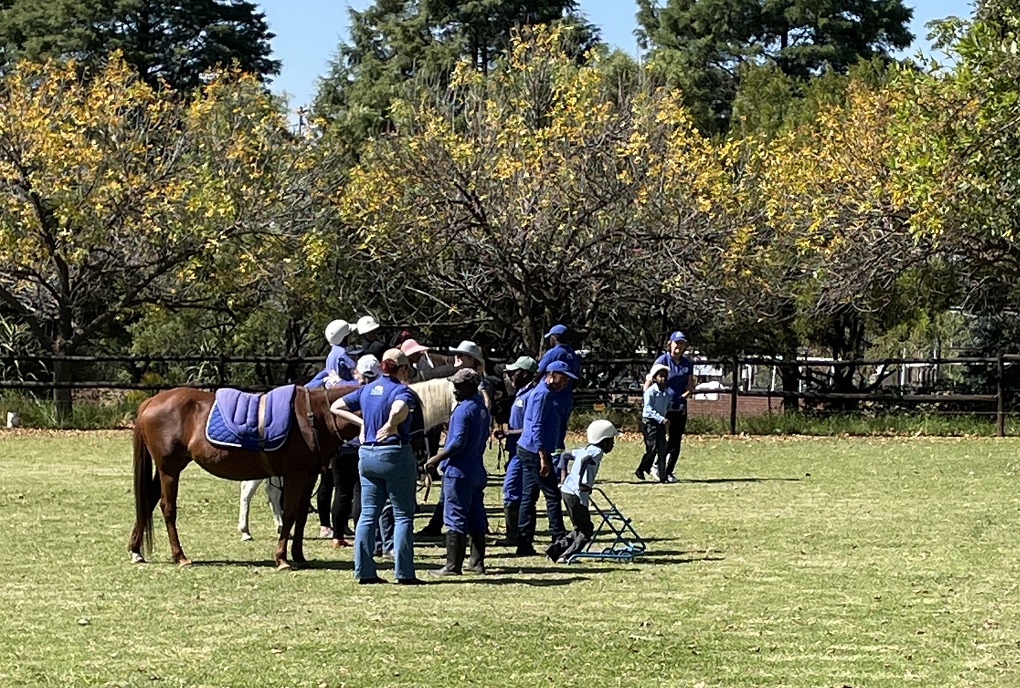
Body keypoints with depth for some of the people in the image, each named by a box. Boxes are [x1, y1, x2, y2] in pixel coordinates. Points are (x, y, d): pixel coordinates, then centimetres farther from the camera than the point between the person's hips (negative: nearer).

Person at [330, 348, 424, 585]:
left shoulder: (366, 390, 10)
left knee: (368, 514, 10)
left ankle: (364, 572, 10)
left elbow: (336, 407, 15)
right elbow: (399, 410, -34)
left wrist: (362, 422, 10)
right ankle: (404, 573, 1)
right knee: (403, 516, 2)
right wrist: (390, 426, -16)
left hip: (367, 455, 6)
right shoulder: (402, 390, -11)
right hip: (395, 454, -6)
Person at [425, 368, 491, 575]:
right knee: (476, 518, 12)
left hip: (458, 471, -9)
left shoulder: (463, 410, -16)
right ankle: (477, 562, 17)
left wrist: (437, 459, -13)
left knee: (455, 519, -6)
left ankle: (453, 566, -6)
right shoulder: (482, 409, 11)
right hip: (476, 470, 9)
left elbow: (458, 442, -22)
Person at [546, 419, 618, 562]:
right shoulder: (597, 452, -9)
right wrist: (581, 482, -27)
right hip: (577, 495, -9)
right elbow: (584, 461, -30)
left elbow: (565, 454, 27)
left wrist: (564, 475, 25)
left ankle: (555, 549, 13)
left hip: (567, 490, 9)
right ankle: (566, 555, -6)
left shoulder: (586, 450, 18)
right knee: (586, 530, 0)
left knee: (580, 529, 18)